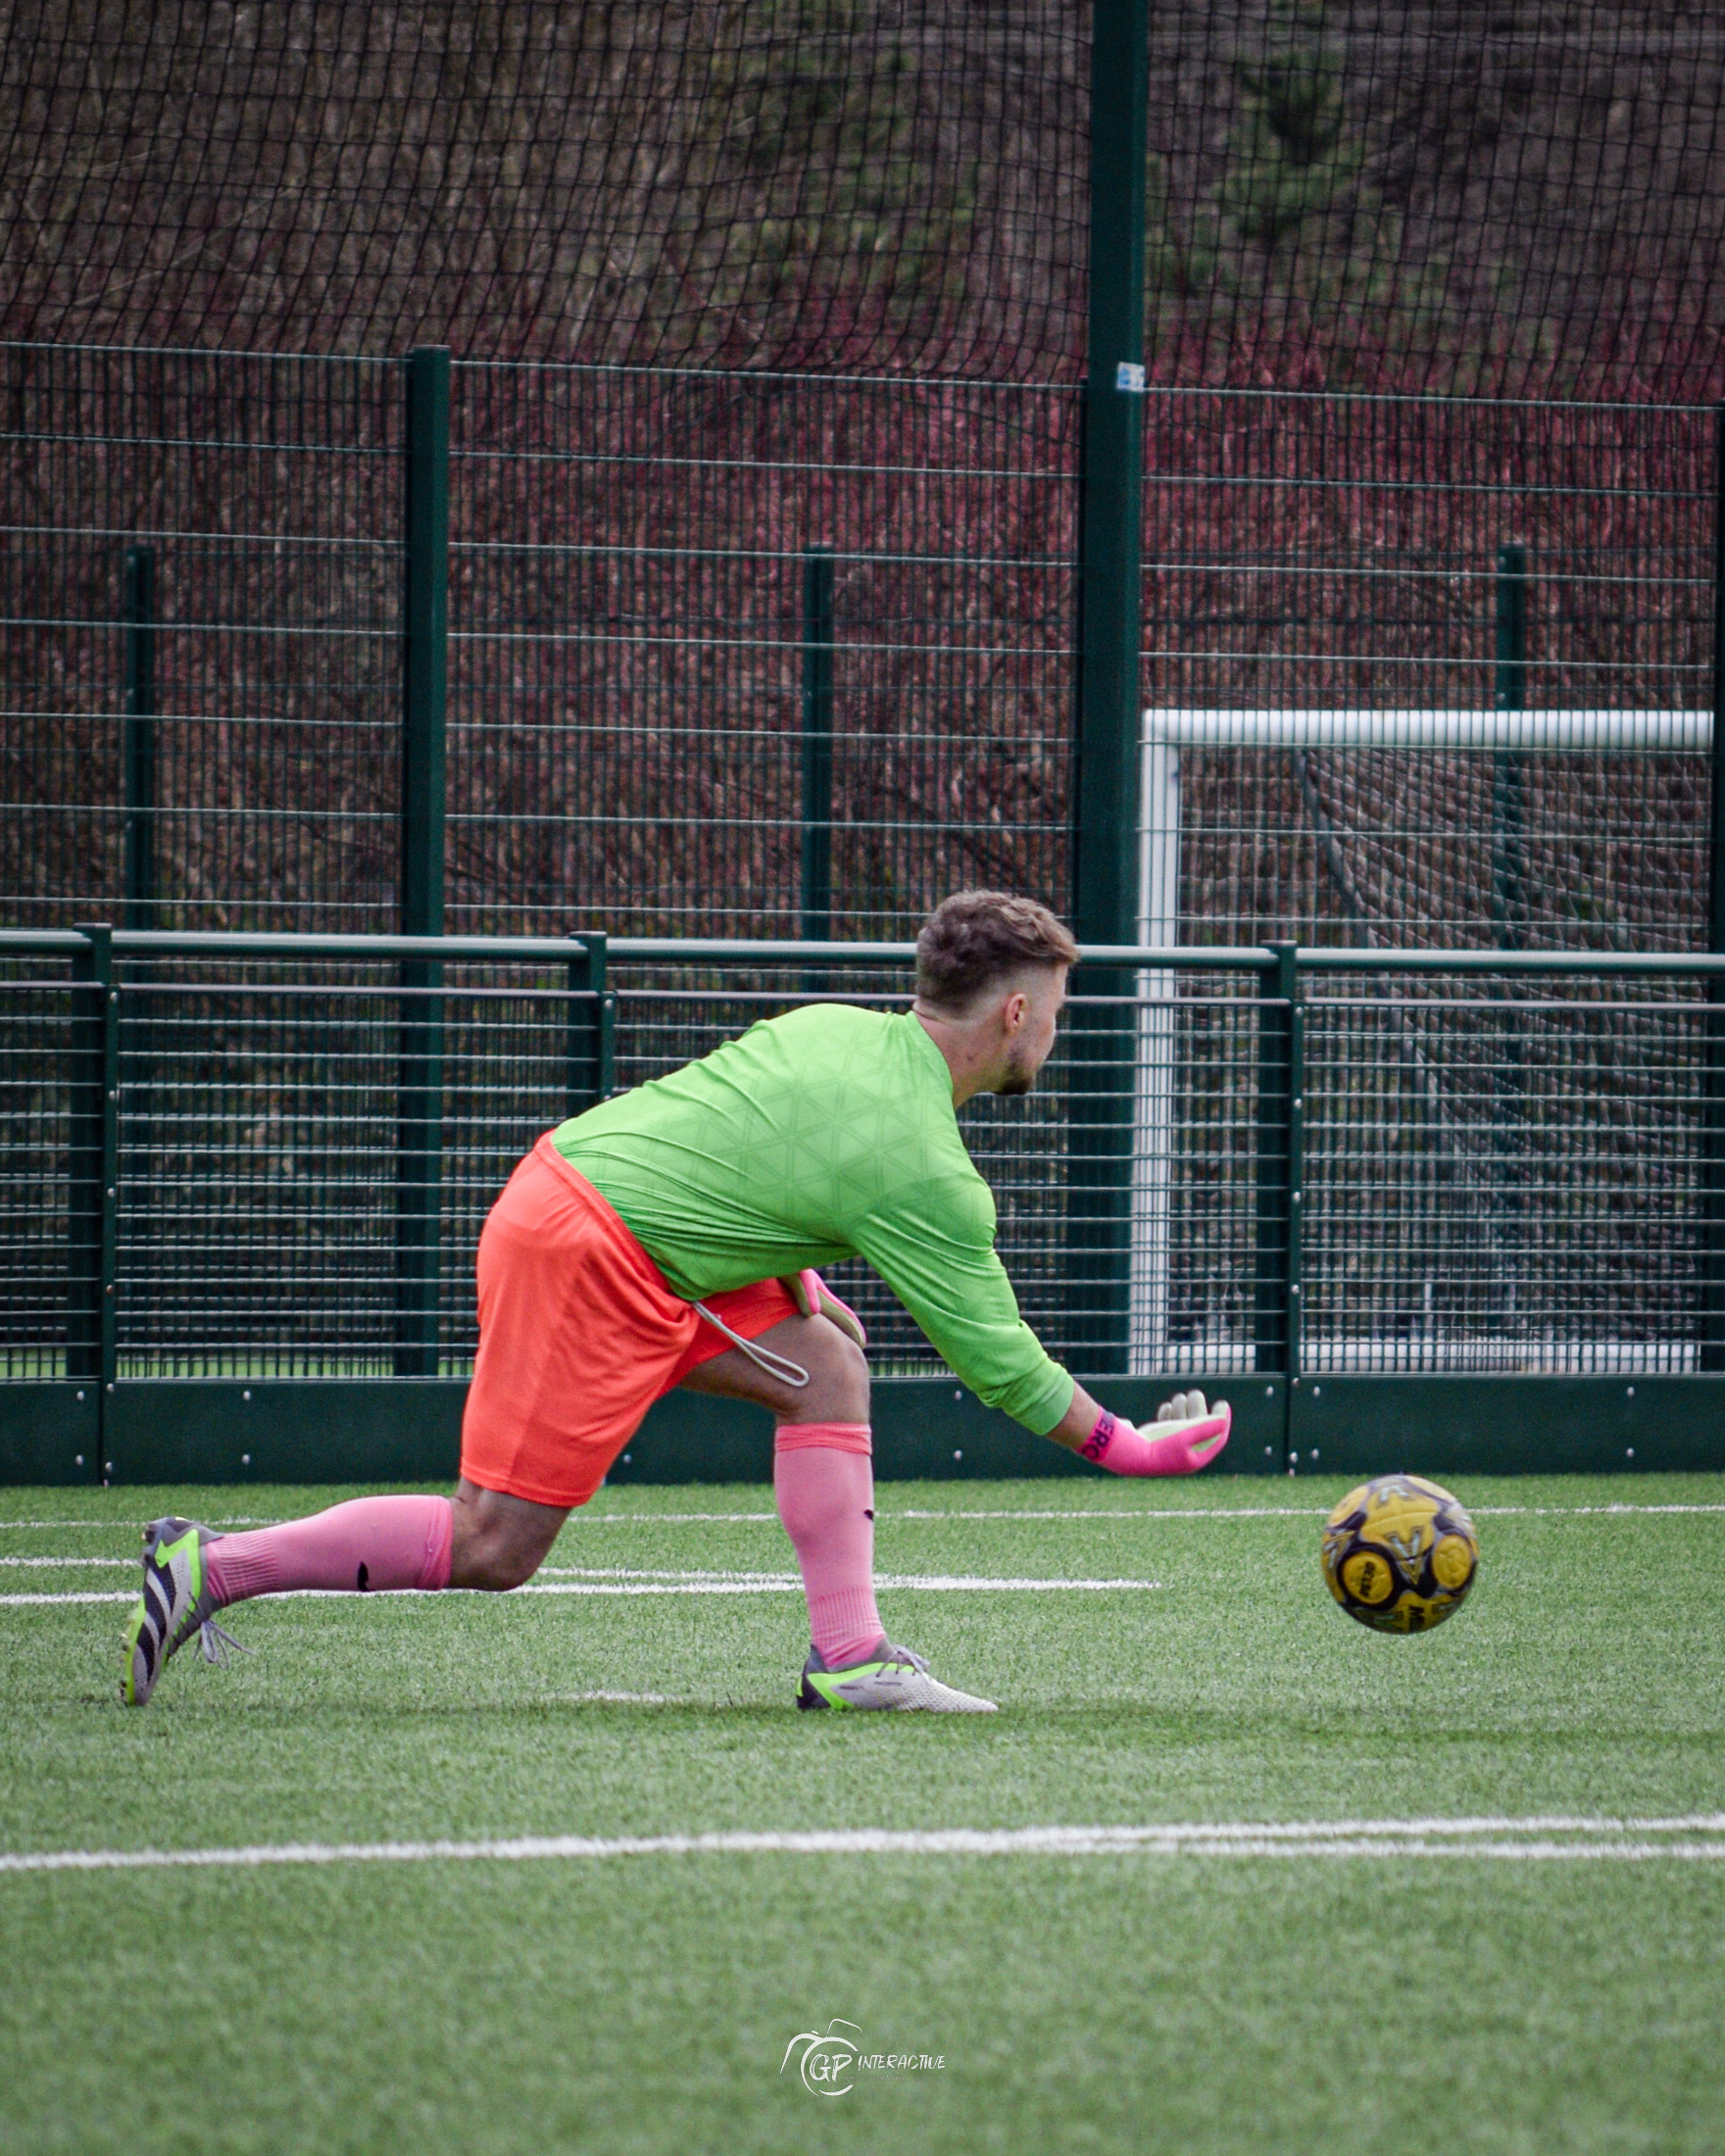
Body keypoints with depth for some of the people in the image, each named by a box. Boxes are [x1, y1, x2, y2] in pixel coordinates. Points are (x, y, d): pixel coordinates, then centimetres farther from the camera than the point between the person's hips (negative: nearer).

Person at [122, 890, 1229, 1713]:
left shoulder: (836, 1026, 10)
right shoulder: (928, 1175, -12)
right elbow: (997, 1359, -5)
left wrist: (795, 1276, 25)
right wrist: (1125, 1445, 7)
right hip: (588, 1256, -10)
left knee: (827, 1369, 9)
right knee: (491, 1550, -6)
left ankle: (849, 1656, 5)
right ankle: (214, 1568, -3)